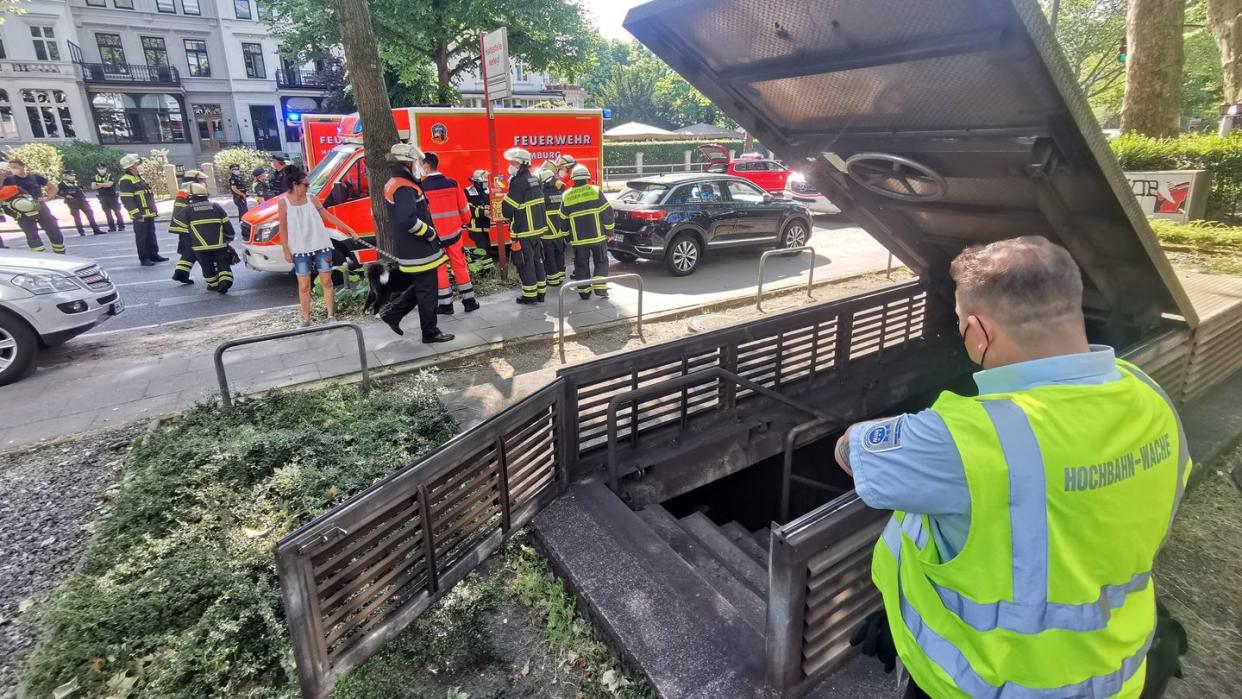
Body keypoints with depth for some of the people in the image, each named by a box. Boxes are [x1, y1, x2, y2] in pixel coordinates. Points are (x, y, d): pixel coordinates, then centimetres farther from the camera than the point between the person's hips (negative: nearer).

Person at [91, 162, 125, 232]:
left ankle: (121, 226, 6)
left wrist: (99, 184, -8)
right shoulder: (96, 177, 8)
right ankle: (112, 227, 9)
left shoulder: (110, 175, -5)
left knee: (117, 212, -1)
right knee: (107, 213, 5)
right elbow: (93, 187, -3)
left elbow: (109, 184, -20)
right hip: (103, 198, 4)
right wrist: (104, 184, -13)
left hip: (113, 196, -4)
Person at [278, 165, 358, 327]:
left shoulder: (312, 200, 4)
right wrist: (286, 250, -4)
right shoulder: (284, 203, -3)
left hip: (321, 246, 2)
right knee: (304, 286, 3)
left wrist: (349, 229, 6)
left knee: (327, 282, 4)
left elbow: (330, 217, 7)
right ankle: (306, 320, 13)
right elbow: (283, 229, 0)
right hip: (300, 250, -2)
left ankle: (331, 317, 13)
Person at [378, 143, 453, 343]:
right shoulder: (404, 187, -20)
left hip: (410, 249, 10)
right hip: (419, 251, -10)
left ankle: (393, 315, 26)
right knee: (427, 291, 2)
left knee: (419, 286, 23)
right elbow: (408, 220, -34)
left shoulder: (392, 184, 13)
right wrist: (429, 232, -19)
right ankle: (430, 332, 13)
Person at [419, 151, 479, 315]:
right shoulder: (452, 183, -4)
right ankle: (469, 301, 15)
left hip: (434, 235, -2)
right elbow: (464, 208, 2)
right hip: (453, 232, 3)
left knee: (439, 269, 8)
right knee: (460, 266, 11)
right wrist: (464, 223, 21)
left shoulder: (421, 186, -12)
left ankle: (446, 304, 12)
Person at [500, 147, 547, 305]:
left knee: (525, 263, 0)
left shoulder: (518, 183, -18)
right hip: (537, 228, 8)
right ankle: (540, 292, 22)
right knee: (537, 260, 15)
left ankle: (530, 295, 6)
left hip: (523, 232, -8)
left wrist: (508, 217, 5)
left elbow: (507, 209, -17)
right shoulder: (535, 180, 9)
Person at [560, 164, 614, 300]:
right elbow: (607, 212, -6)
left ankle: (584, 291, 11)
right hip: (597, 236, -1)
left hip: (578, 238, 2)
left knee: (581, 264, 12)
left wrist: (567, 236, 19)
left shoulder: (566, 196, 2)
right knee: (601, 262, 11)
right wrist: (608, 230, 5)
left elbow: (563, 219, 7)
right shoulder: (595, 191, -4)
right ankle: (600, 288, 1)